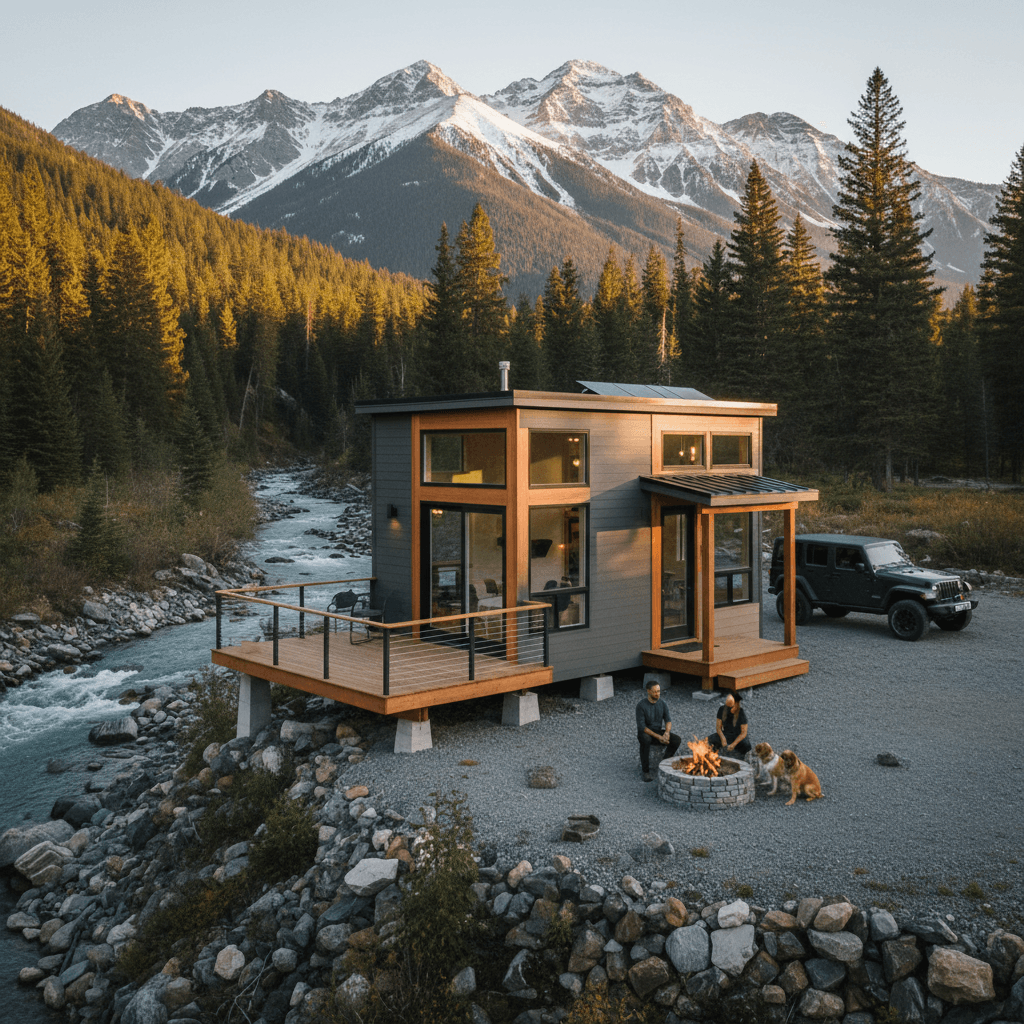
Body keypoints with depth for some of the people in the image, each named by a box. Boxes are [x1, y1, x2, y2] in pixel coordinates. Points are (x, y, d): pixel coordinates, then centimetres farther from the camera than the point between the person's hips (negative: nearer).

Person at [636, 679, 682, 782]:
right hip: (645, 733, -4)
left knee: (676, 739, -22)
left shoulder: (662, 704, 0)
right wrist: (658, 737, -29)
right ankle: (646, 771, -29)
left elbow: (668, 720, -4)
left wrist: (667, 732, -28)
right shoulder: (641, 706, -16)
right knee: (646, 739, -41)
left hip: (659, 732, 4)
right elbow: (641, 726, -21)